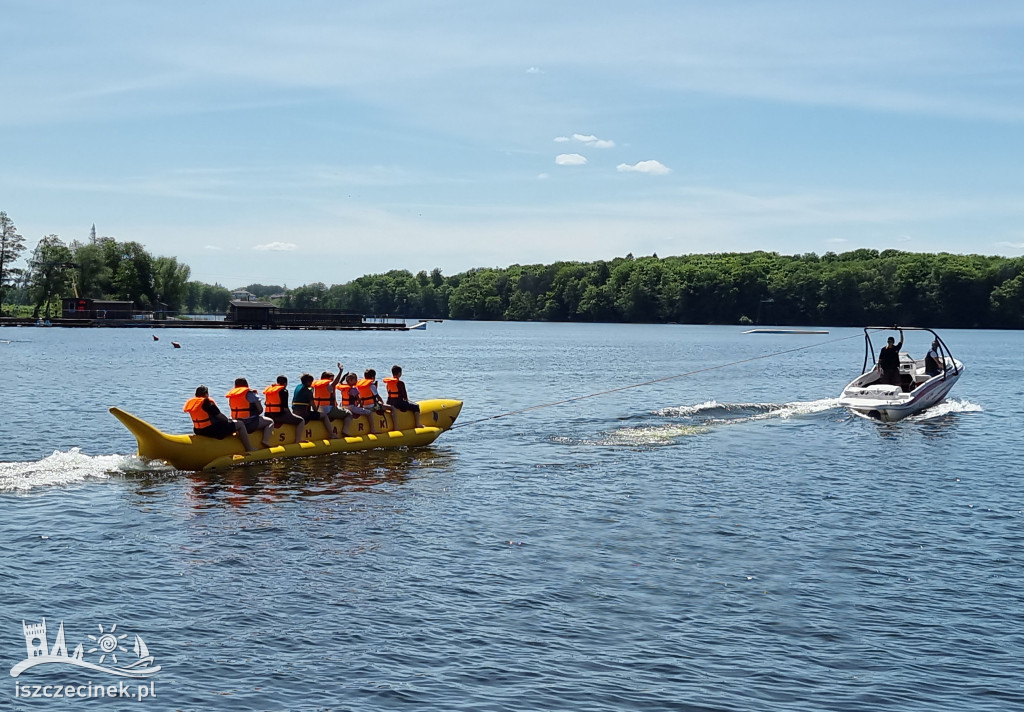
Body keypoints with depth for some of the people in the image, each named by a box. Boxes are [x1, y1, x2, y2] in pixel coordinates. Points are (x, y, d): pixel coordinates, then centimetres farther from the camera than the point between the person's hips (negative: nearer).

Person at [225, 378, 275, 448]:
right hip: (250, 424, -7)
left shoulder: (231, 395, 8)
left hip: (236, 424, 7)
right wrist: (255, 414, 11)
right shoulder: (250, 393, -9)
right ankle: (265, 441, -3)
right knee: (270, 422, 15)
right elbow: (260, 409, -10)